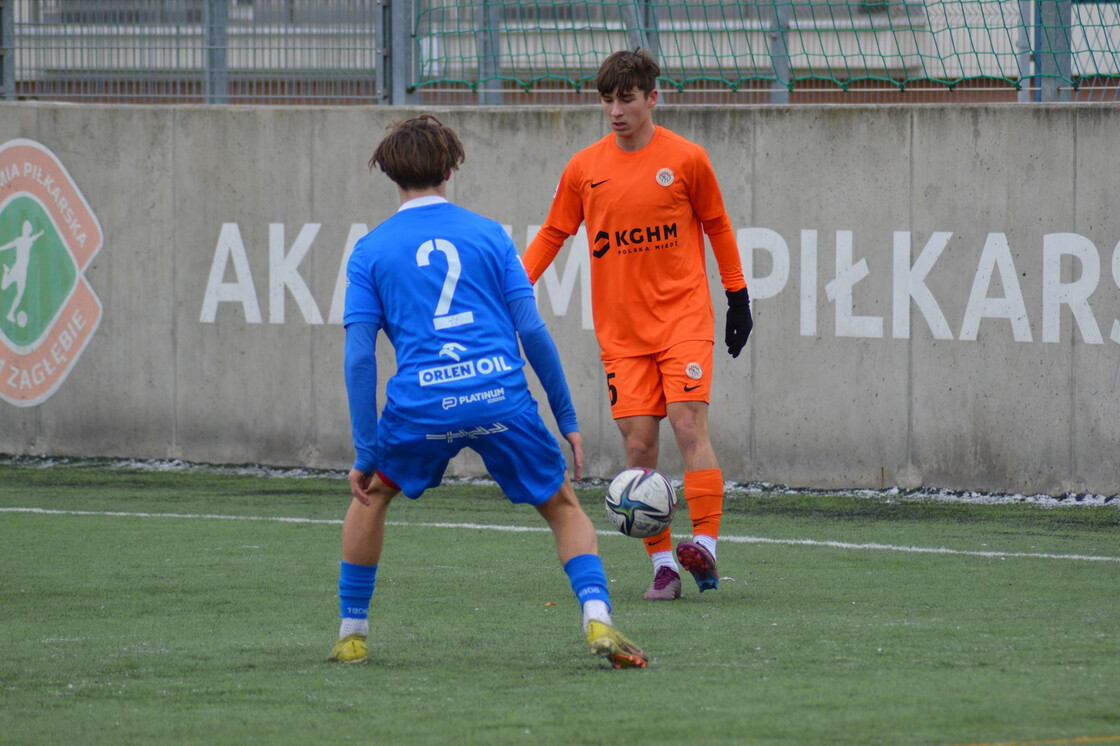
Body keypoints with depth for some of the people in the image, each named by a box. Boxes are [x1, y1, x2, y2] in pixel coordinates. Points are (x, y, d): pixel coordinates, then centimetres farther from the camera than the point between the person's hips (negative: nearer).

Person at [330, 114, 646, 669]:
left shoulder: (370, 252, 9)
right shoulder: (487, 233, 10)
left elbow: (359, 357, 2)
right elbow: (532, 330, 5)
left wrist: (366, 452, 3)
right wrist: (567, 417, 11)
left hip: (421, 405, 0)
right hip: (502, 396, 0)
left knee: (373, 493, 27)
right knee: (563, 507, 16)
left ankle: (351, 634, 26)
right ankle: (597, 621, -5)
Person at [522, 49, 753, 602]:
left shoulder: (686, 159, -2)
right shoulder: (583, 169, 4)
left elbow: (717, 226, 11)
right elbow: (552, 235, 14)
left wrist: (738, 297, 13)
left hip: (683, 319, -2)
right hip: (620, 329, 2)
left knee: (689, 427, -16)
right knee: (639, 444, -3)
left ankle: (705, 546, -20)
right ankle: (662, 563, 3)